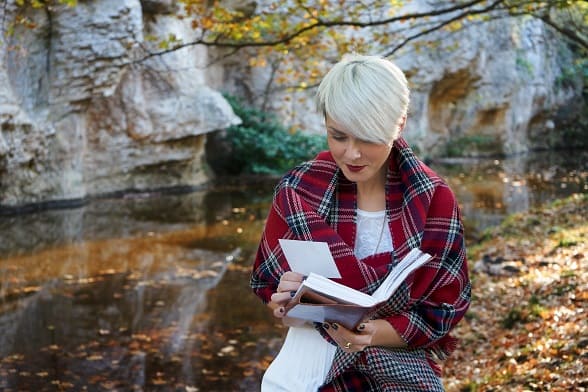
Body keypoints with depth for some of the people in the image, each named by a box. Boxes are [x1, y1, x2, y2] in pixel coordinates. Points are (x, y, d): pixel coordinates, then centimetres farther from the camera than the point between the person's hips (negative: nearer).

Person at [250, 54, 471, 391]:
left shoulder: (433, 199, -7)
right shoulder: (299, 190, -5)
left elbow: (441, 311, -4)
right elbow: (268, 280, 4)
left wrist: (375, 333, -22)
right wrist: (285, 304, -19)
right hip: (311, 360, 1)